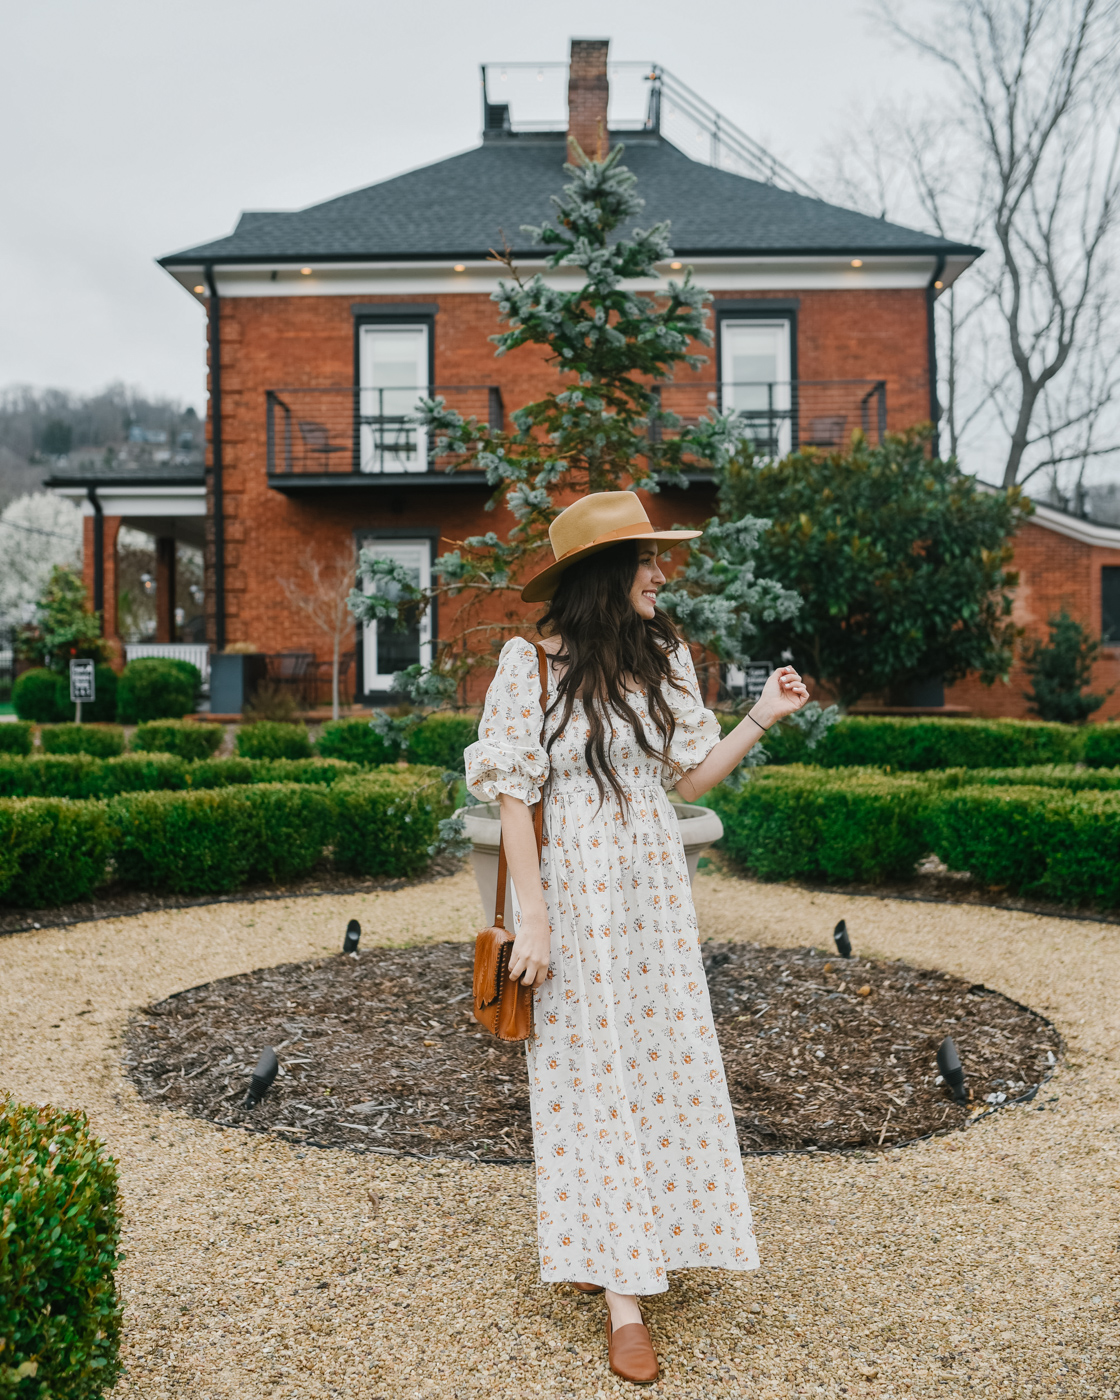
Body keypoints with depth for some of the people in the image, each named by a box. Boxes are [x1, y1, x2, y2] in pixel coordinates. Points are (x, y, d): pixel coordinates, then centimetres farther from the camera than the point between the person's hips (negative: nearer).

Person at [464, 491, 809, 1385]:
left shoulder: (666, 657, 6)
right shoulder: (533, 665, -10)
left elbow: (690, 778, 9)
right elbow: (515, 797, -10)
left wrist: (763, 718, -1)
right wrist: (532, 919, -14)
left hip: (655, 891, 5)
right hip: (574, 889, -5)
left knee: (664, 1064, 10)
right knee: (595, 1076, 3)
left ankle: (608, 1250, 32)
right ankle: (623, 1296, 14)